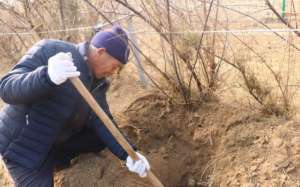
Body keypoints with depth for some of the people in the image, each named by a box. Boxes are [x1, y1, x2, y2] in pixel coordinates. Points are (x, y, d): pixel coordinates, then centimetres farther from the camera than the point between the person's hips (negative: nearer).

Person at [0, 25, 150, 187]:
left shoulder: (98, 81, -3)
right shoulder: (49, 51, -23)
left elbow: (100, 120, -9)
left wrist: (126, 154, -24)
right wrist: (47, 76, -49)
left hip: (59, 140, 7)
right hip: (23, 145, -7)